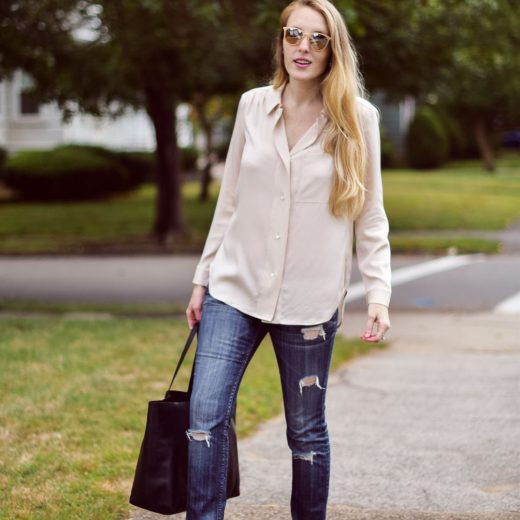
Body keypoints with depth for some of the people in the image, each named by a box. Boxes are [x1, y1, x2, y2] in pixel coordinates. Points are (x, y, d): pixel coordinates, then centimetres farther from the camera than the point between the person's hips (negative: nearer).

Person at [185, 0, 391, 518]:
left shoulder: (358, 117, -2)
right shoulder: (253, 106, 5)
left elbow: (370, 216, 1)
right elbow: (229, 200, 11)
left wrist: (378, 293, -7)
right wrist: (203, 277, 11)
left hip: (308, 298, -2)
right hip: (237, 288, 2)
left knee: (306, 431, 8)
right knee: (204, 416, -7)